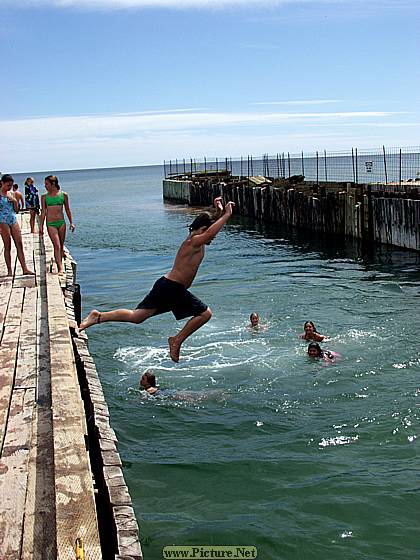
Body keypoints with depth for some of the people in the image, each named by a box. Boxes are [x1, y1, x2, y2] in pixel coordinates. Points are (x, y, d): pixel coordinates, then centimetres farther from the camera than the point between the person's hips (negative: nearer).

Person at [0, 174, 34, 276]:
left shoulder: (10, 194, 11)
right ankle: (9, 271, 7)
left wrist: (15, 201, -5)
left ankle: (25, 268, 3)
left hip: (13, 221, 6)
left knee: (19, 245, 2)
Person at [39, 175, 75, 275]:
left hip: (61, 222, 2)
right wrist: (41, 226, 1)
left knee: (61, 246, 8)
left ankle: (60, 264, 22)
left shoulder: (63, 195, 4)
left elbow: (67, 210, 10)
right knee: (56, 245, -13)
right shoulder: (44, 197, 3)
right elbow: (43, 212, 5)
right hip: (50, 224, -2)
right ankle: (60, 268, -17)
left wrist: (71, 223, 7)